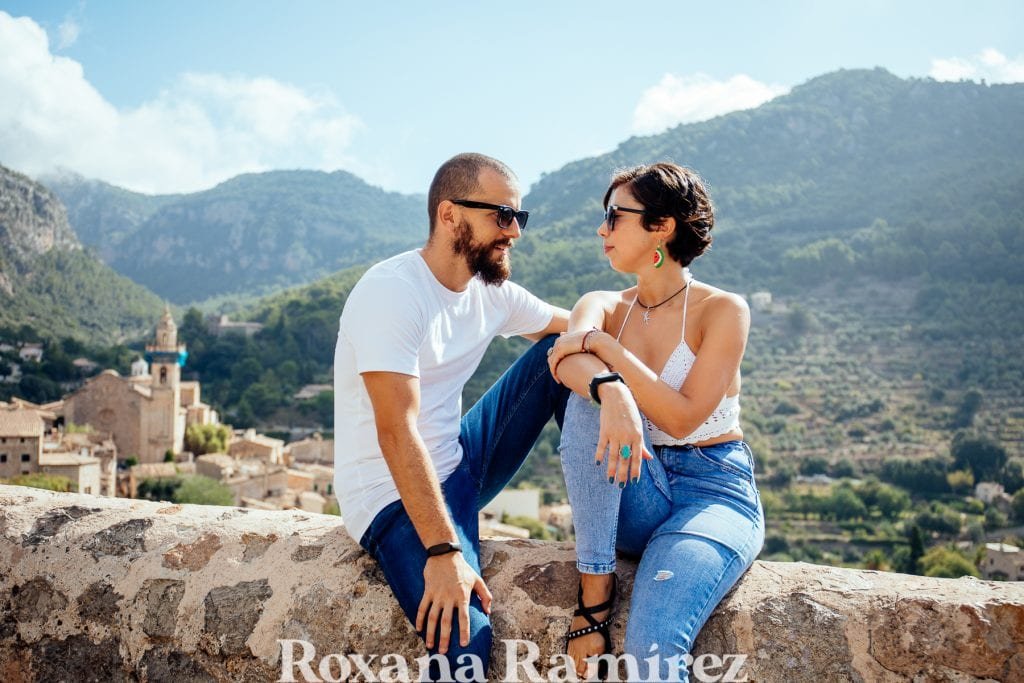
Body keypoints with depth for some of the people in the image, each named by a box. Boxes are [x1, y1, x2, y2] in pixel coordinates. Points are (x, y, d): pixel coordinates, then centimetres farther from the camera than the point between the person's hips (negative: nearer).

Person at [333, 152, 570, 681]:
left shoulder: (492, 292, 3)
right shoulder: (393, 292, -20)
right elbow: (397, 433, -27)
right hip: (394, 494, -8)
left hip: (461, 466, 8)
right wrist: (443, 551, -32)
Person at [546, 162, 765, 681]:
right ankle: (595, 584, -24)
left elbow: (682, 417, -18)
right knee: (590, 396, -28)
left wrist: (603, 344, -19)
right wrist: (610, 391, -42)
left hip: (714, 492, -4)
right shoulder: (603, 306, 6)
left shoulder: (722, 310, -6)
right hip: (636, 499, 4)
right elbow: (569, 361, -19)